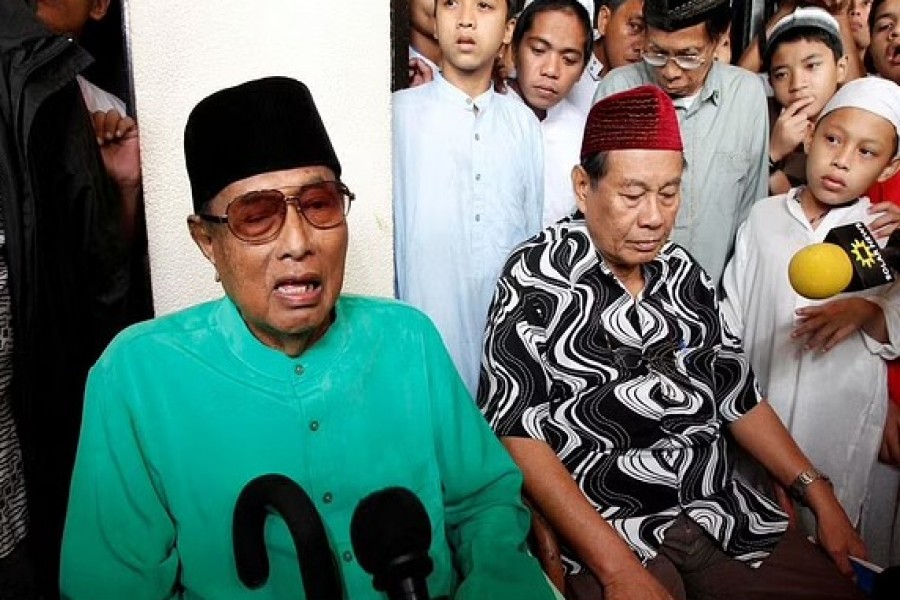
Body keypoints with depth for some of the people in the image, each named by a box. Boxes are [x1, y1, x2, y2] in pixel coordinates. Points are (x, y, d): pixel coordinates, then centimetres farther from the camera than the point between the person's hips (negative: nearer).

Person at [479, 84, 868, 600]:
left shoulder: (684, 273, 9)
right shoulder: (537, 278, -9)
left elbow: (738, 395, 17)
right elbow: (517, 432, -14)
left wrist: (821, 497, 9)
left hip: (723, 514, 6)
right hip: (603, 525, -5)